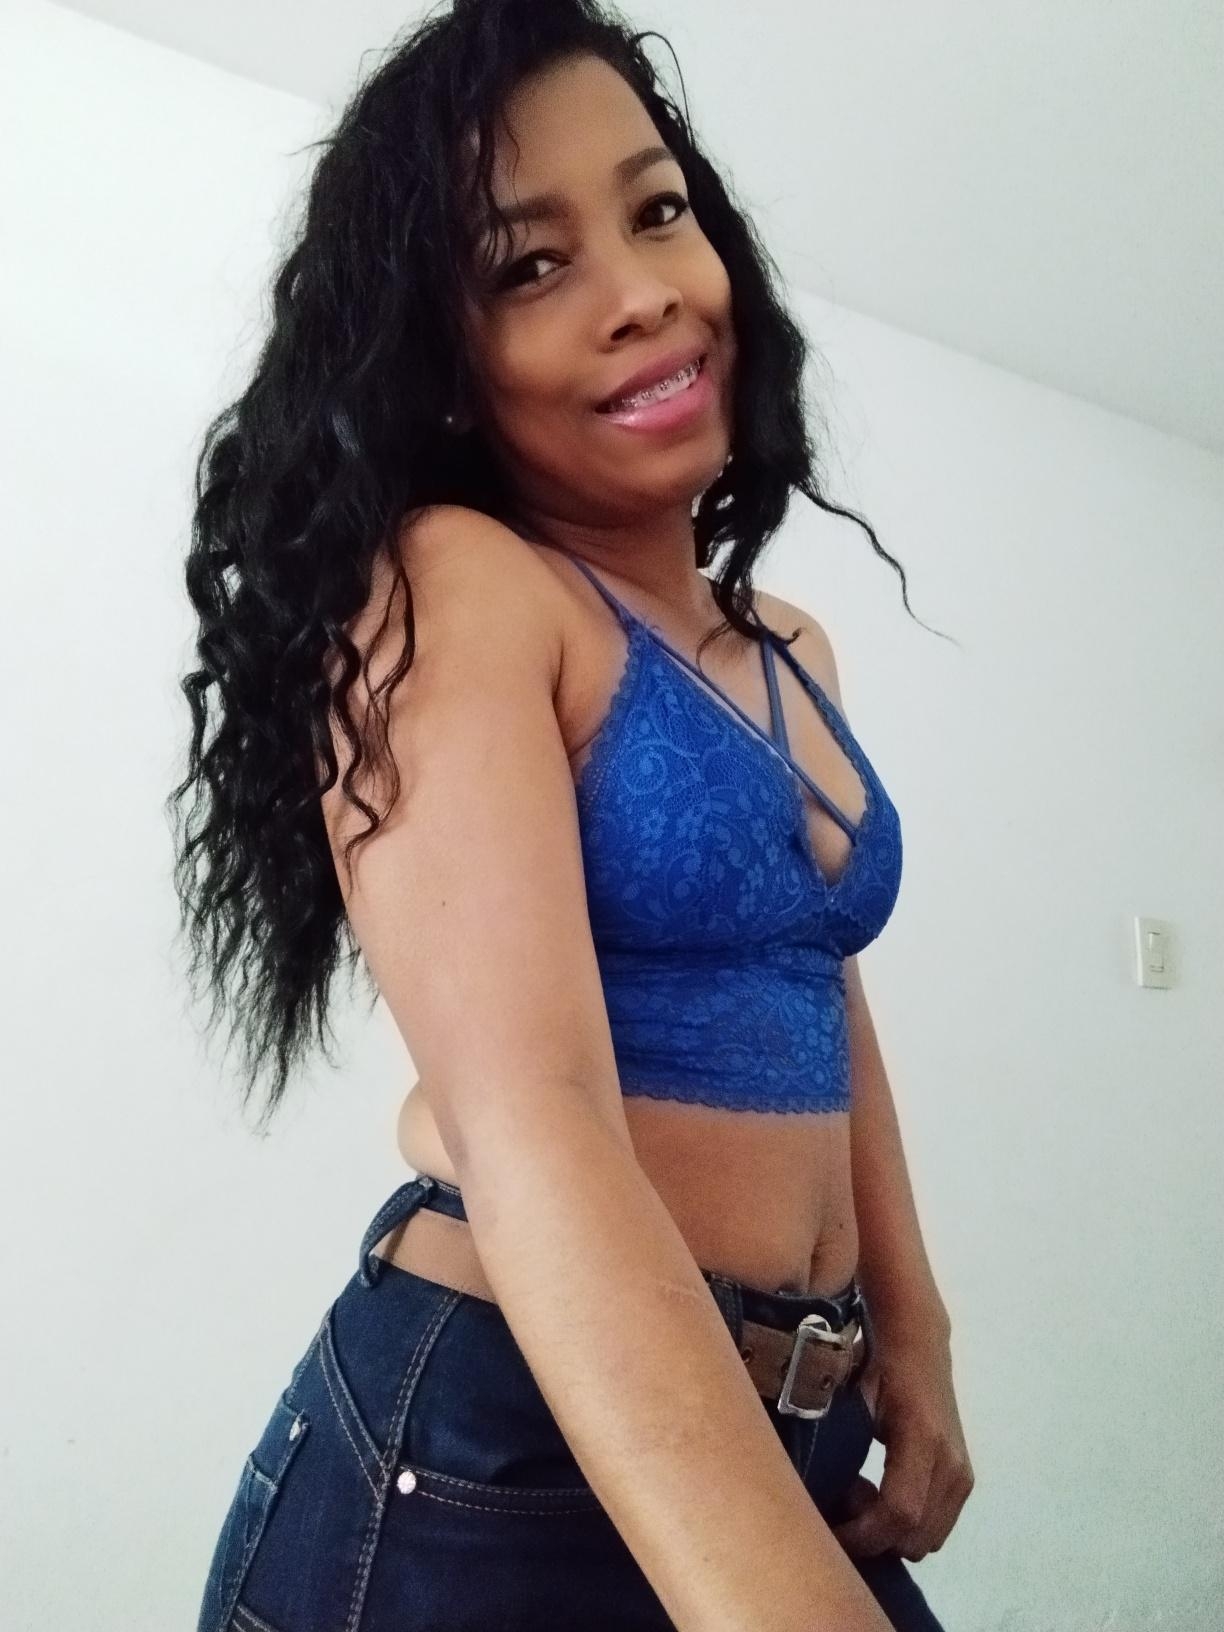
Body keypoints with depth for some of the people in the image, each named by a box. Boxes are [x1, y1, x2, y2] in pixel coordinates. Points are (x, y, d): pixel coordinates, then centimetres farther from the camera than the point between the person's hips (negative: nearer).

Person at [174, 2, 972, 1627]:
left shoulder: (792, 650, 9)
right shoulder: (443, 588, -16)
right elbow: (530, 1125, -28)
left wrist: (911, 1339, 10)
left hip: (792, 1449, 8)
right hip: (487, 1464, -8)